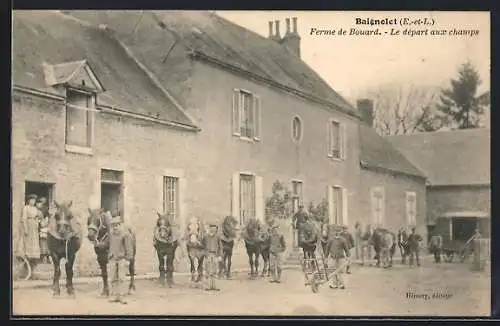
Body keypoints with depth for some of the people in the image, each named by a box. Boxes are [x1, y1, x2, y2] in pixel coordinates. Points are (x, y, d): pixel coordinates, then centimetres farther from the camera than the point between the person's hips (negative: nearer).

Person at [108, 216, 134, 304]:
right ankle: (114, 295, 14)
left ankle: (121, 296, -1)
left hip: (122, 258, -5)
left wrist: (128, 259, -10)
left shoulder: (125, 234, -8)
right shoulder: (111, 234, 8)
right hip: (112, 259, 5)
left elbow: (129, 248, -8)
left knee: (121, 278, -5)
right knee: (113, 278, 7)